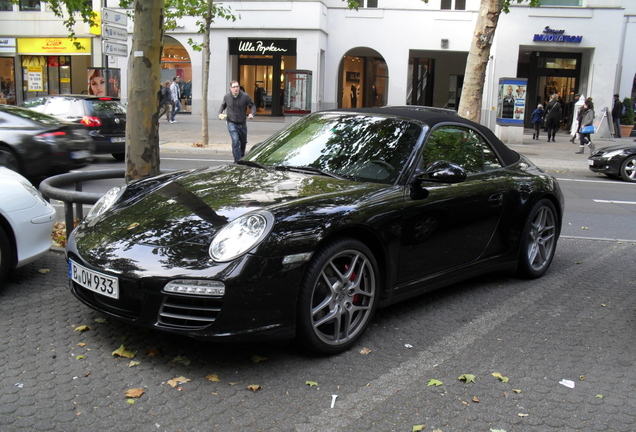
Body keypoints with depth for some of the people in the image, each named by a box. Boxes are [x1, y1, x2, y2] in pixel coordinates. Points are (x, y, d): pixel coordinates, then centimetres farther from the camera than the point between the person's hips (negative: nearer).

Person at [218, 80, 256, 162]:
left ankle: (242, 158, 42)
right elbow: (223, 106, 15)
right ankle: (238, 161, -16)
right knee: (235, 141, -19)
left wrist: (252, 113, -22)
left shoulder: (245, 96, -8)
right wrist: (220, 113, -3)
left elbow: (252, 106, -2)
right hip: (232, 123, -2)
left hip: (242, 124, 2)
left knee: (243, 142, 16)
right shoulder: (226, 97, -3)